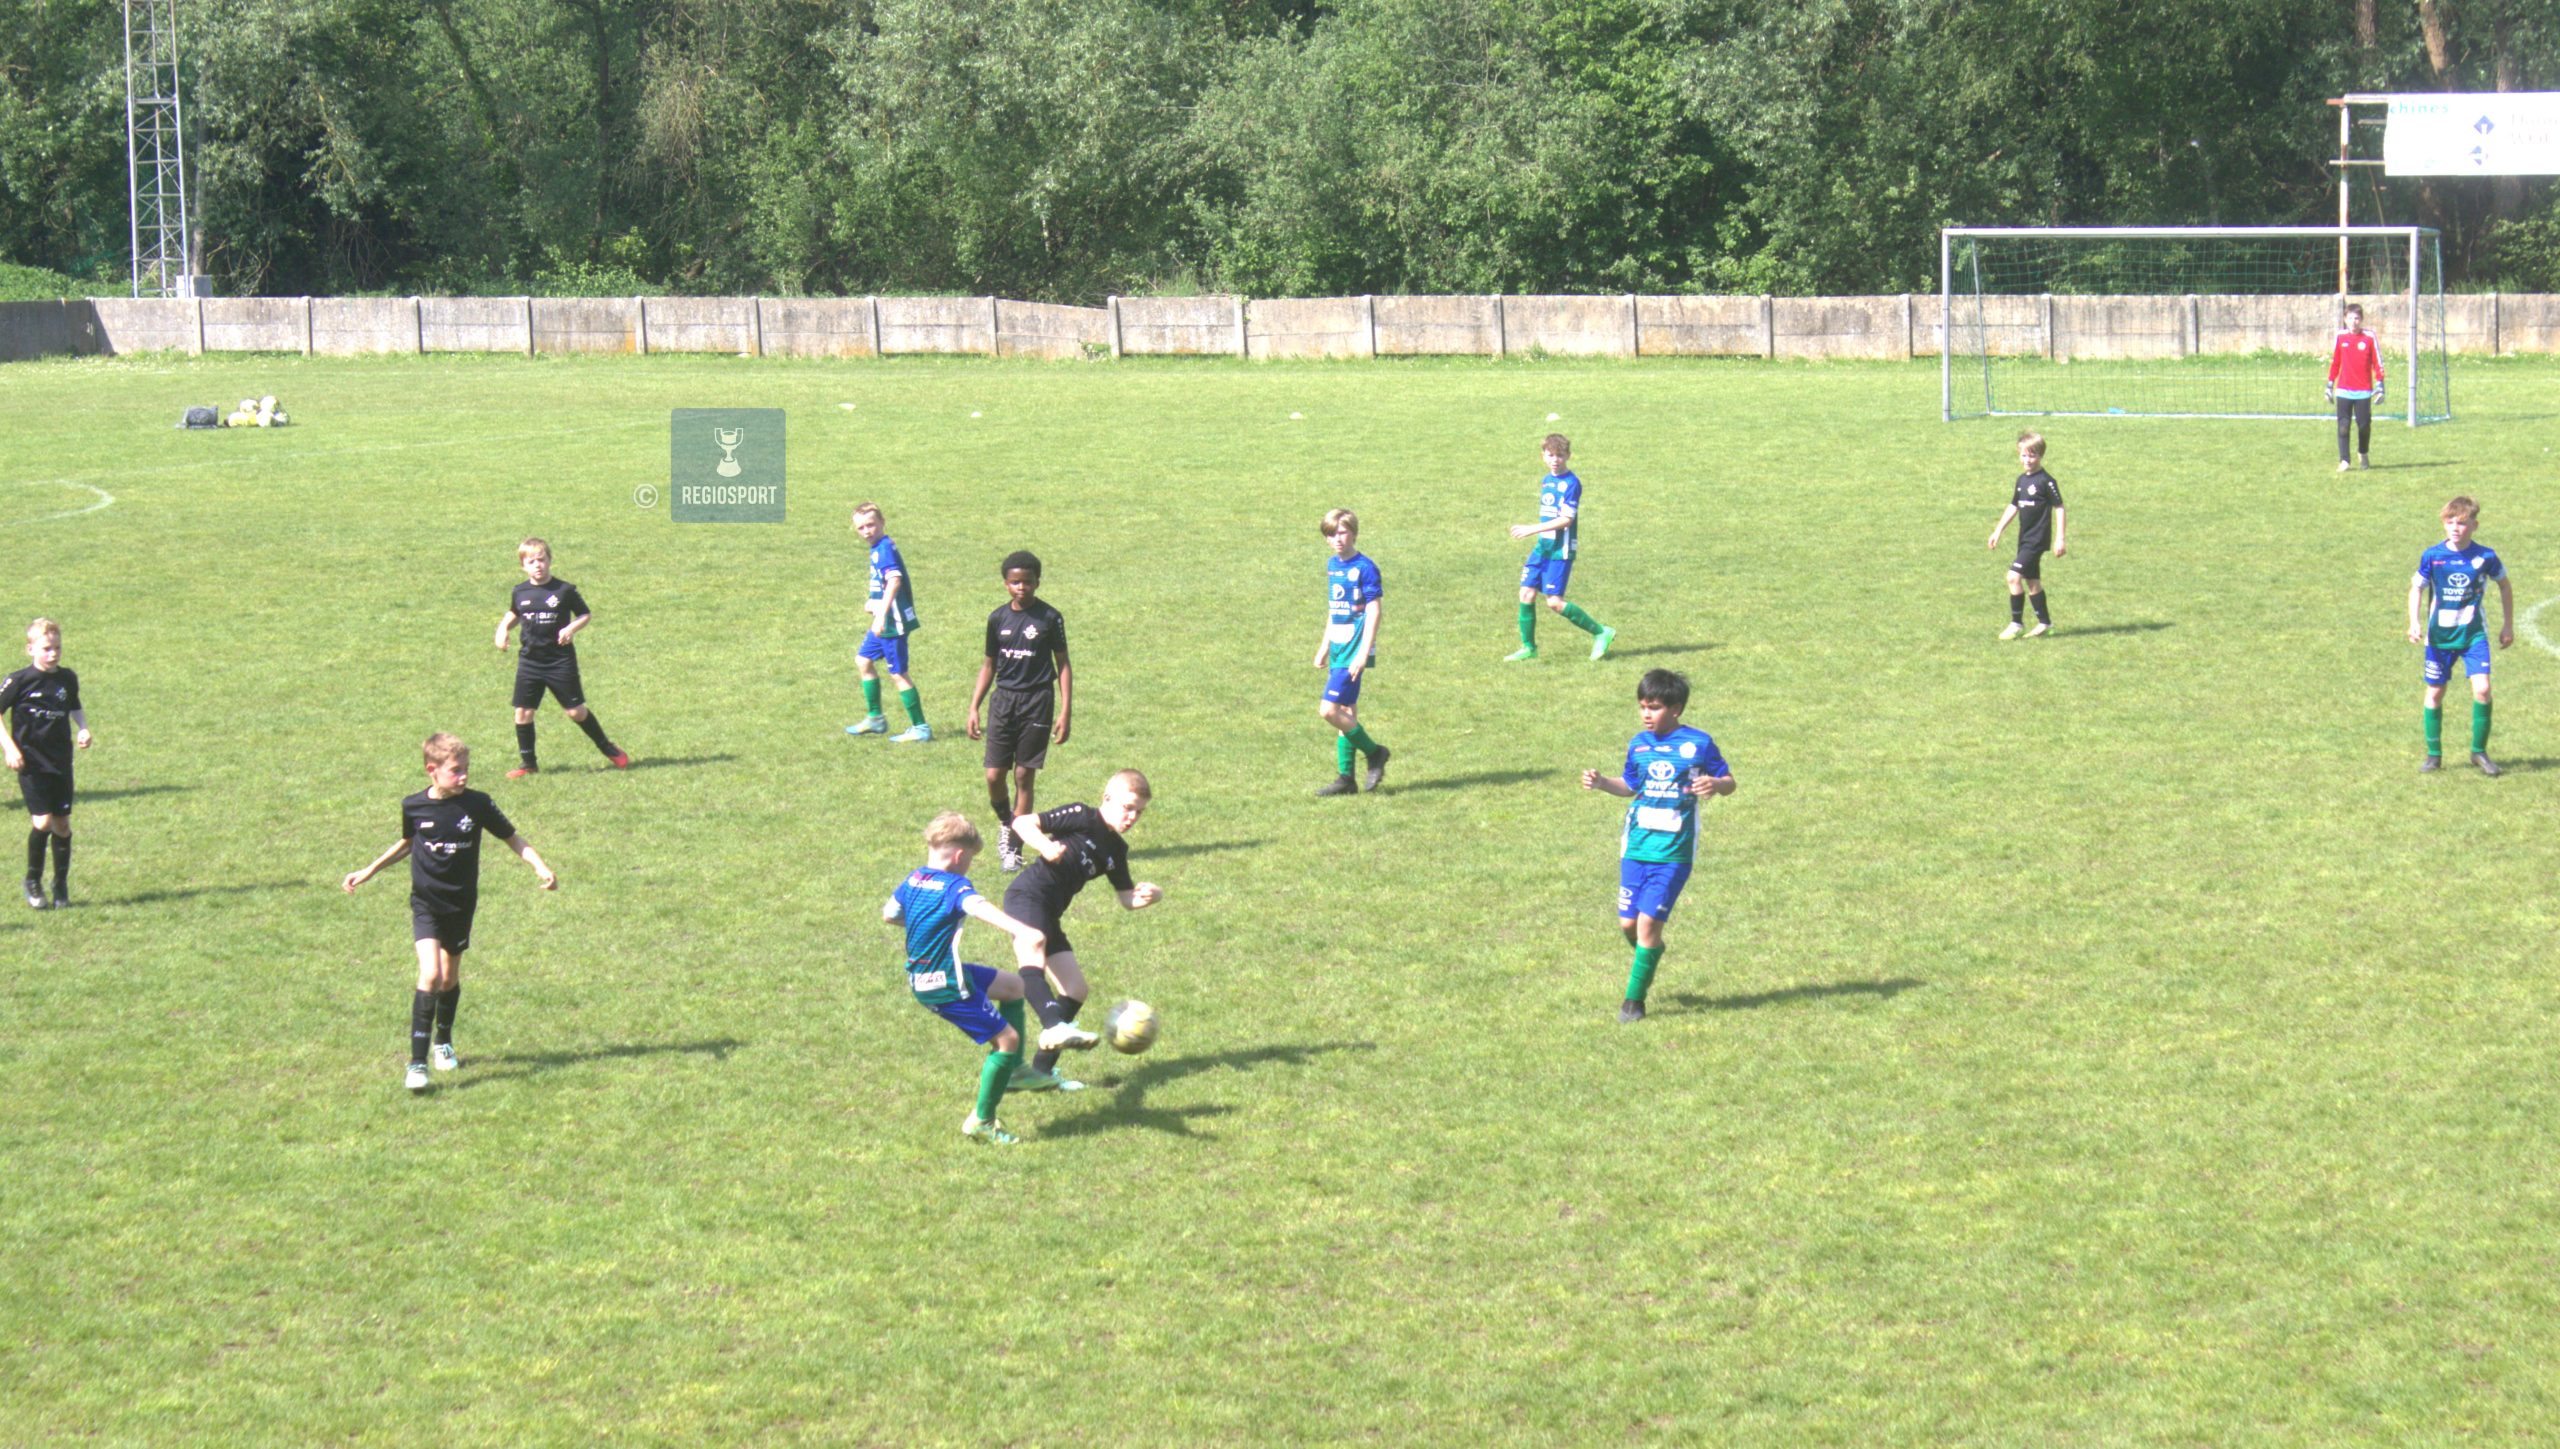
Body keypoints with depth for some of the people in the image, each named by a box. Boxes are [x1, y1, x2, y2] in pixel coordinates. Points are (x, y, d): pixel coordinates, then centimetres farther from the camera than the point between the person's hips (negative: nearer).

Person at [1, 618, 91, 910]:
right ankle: (33, 881, 6)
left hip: (61, 762, 4)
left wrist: (83, 729, 5)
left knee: (62, 824, 6)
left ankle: (61, 885, 21)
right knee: (42, 822, -14)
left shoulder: (68, 679, 4)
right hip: (31, 764, -4)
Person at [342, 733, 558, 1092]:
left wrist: (540, 867, -15)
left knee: (450, 977, 14)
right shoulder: (414, 807, -8)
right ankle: (417, 1062, -16)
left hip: (461, 904, 2)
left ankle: (444, 1043, 40)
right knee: (430, 974, -18)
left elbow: (513, 839, 0)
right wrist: (368, 871, 16)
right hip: (425, 903, -2)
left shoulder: (477, 805, -10)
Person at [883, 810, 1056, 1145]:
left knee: (1013, 986, 23)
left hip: (920, 977, 10)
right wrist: (1020, 931, -57)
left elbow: (889, 914, 21)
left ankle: (1012, 1068, 25)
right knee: (1007, 1038, -4)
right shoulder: (955, 887, -20)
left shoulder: (913, 879, 5)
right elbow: (979, 907, -41)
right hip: (944, 985, -10)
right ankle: (981, 1121, 1)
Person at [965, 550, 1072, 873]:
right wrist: (974, 707, 10)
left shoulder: (1049, 617, -3)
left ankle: (1014, 849, 7)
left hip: (1037, 701, -3)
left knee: (1024, 776, -1)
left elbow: (1062, 665, 1)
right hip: (1004, 699, 3)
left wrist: (1065, 711, -5)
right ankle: (1005, 824, 25)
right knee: (994, 775, -4)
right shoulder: (998, 618, 5)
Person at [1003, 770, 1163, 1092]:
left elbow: (1128, 898, 20)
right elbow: (1022, 823, -6)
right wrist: (1044, 846, -25)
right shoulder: (1082, 818, -4)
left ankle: (1041, 1071, 13)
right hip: (1027, 895, -9)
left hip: (1049, 915, 9)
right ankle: (1054, 1027, -60)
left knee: (1076, 990, 9)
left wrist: (1150, 895, -2)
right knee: (1033, 955, -37)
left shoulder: (1117, 850, 18)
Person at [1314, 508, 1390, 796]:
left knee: (1329, 710, -13)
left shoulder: (1365, 568, -13)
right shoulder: (1332, 565, 11)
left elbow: (1373, 613, -15)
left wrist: (1363, 654, -19)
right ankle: (1346, 778, 14)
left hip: (1354, 650, -8)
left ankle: (1374, 752, 3)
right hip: (1338, 648, 8)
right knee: (1347, 712, 10)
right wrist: (1324, 647, 21)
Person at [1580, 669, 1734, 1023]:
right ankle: (1650, 955, 39)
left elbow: (1728, 781, 2)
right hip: (1636, 846, 4)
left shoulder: (1698, 743, -5)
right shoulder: (1639, 745, 8)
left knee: (1649, 921, -10)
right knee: (1628, 922, 5)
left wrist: (1715, 784, -20)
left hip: (1673, 851, -4)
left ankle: (1635, 997, 2)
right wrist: (1601, 783, 4)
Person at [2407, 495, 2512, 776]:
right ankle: (2434, 754, 20)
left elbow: (2504, 585, 9)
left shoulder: (2485, 556, -8)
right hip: (2439, 634, 1)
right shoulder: (2432, 556, -8)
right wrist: (2414, 623, -10)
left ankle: (2479, 751, 2)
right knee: (2435, 692, 6)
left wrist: (2508, 625, 11)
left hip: (2473, 633, -1)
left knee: (2482, 689, -14)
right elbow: (2416, 588, 3)